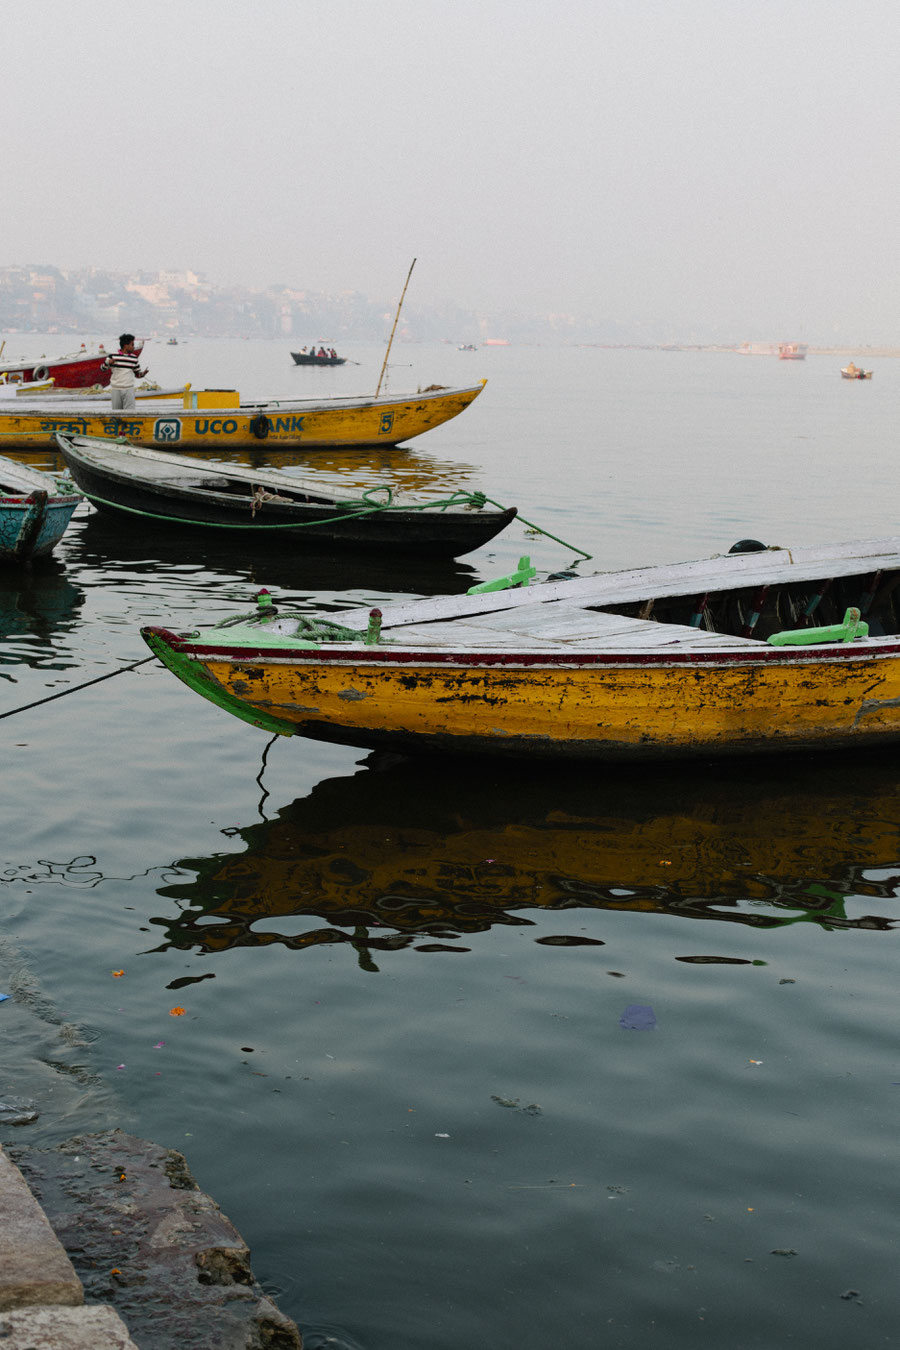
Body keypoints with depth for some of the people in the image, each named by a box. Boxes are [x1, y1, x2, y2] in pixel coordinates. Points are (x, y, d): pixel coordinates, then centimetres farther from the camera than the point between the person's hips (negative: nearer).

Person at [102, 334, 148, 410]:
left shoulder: (134, 358, 7)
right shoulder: (113, 355, -1)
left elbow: (138, 374, 14)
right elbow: (103, 368, 4)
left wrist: (143, 373, -8)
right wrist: (108, 362, -16)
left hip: (129, 390, 1)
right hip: (116, 389, -1)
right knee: (116, 412, 5)